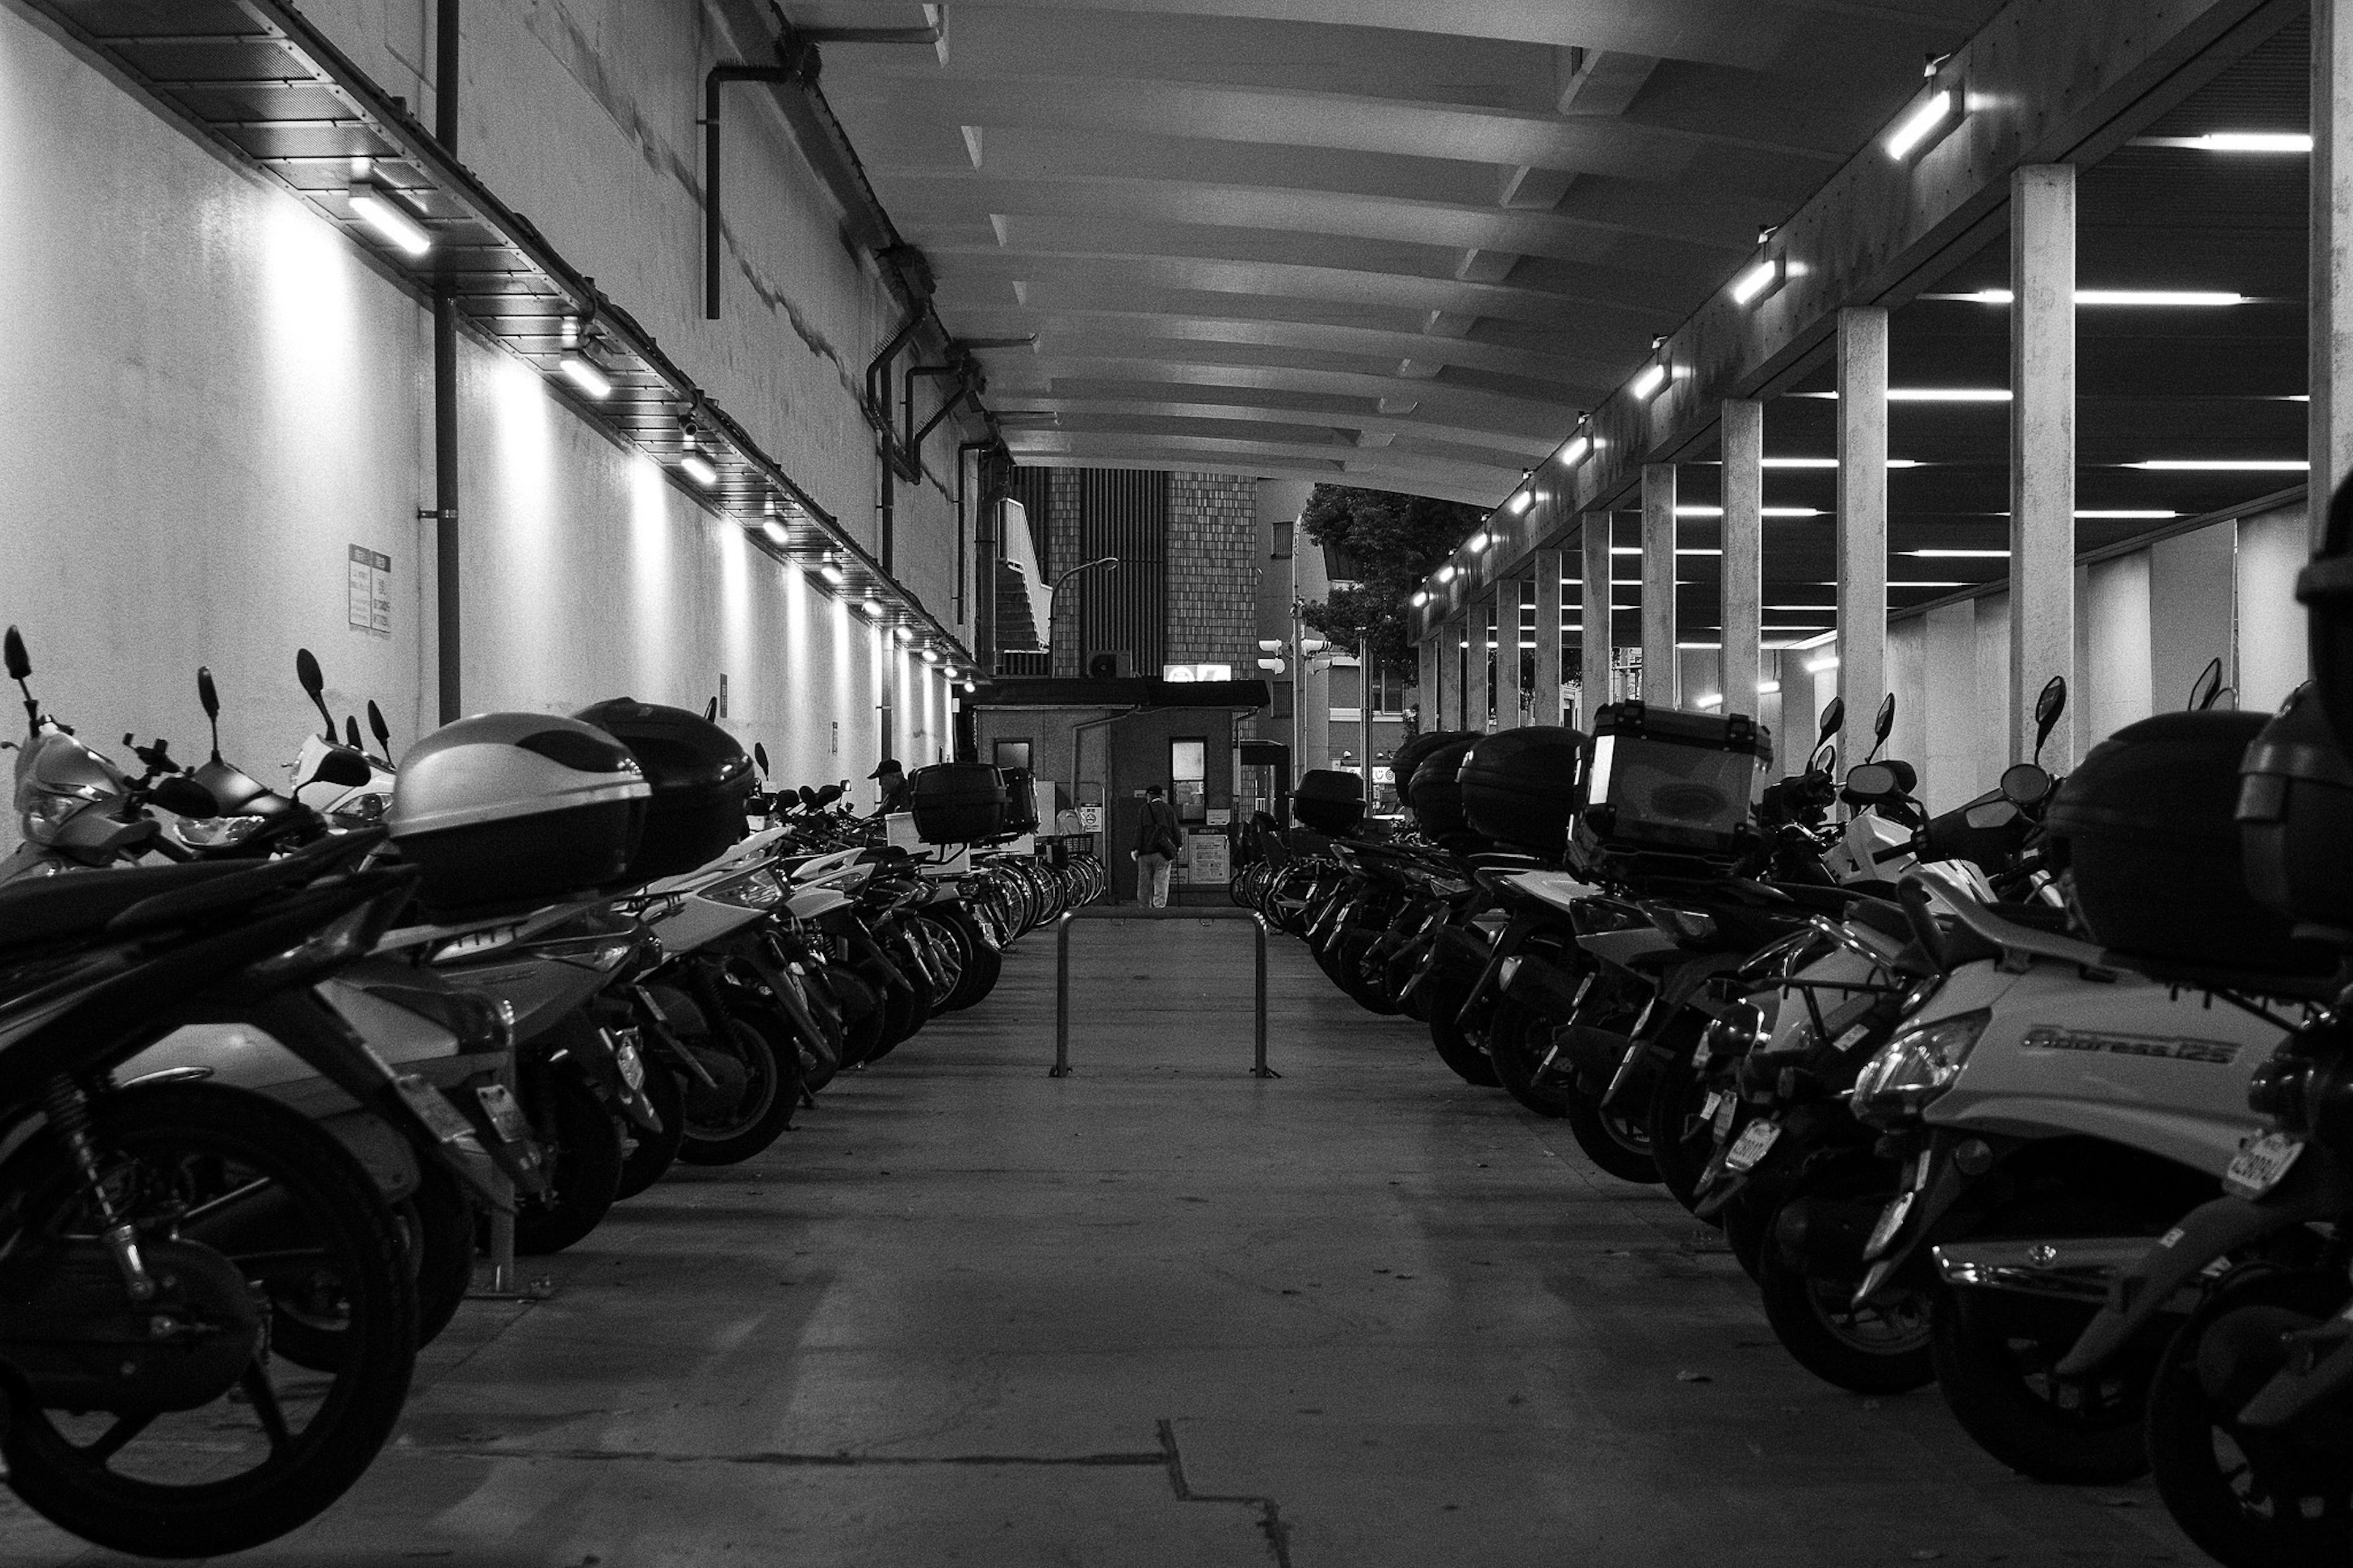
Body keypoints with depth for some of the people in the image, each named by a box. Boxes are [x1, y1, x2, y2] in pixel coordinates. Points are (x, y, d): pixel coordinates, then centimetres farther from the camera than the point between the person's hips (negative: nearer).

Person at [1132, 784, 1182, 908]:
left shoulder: (1144, 809, 0)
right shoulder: (1169, 809, 5)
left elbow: (1139, 830, -3)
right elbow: (1175, 829, 6)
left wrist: (1136, 849, -3)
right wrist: (1179, 845, 17)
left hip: (1146, 851, -1)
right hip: (1163, 851, 1)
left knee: (1145, 881, 8)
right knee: (1161, 880, 2)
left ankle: (1145, 906, 10)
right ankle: (1159, 905, -5)